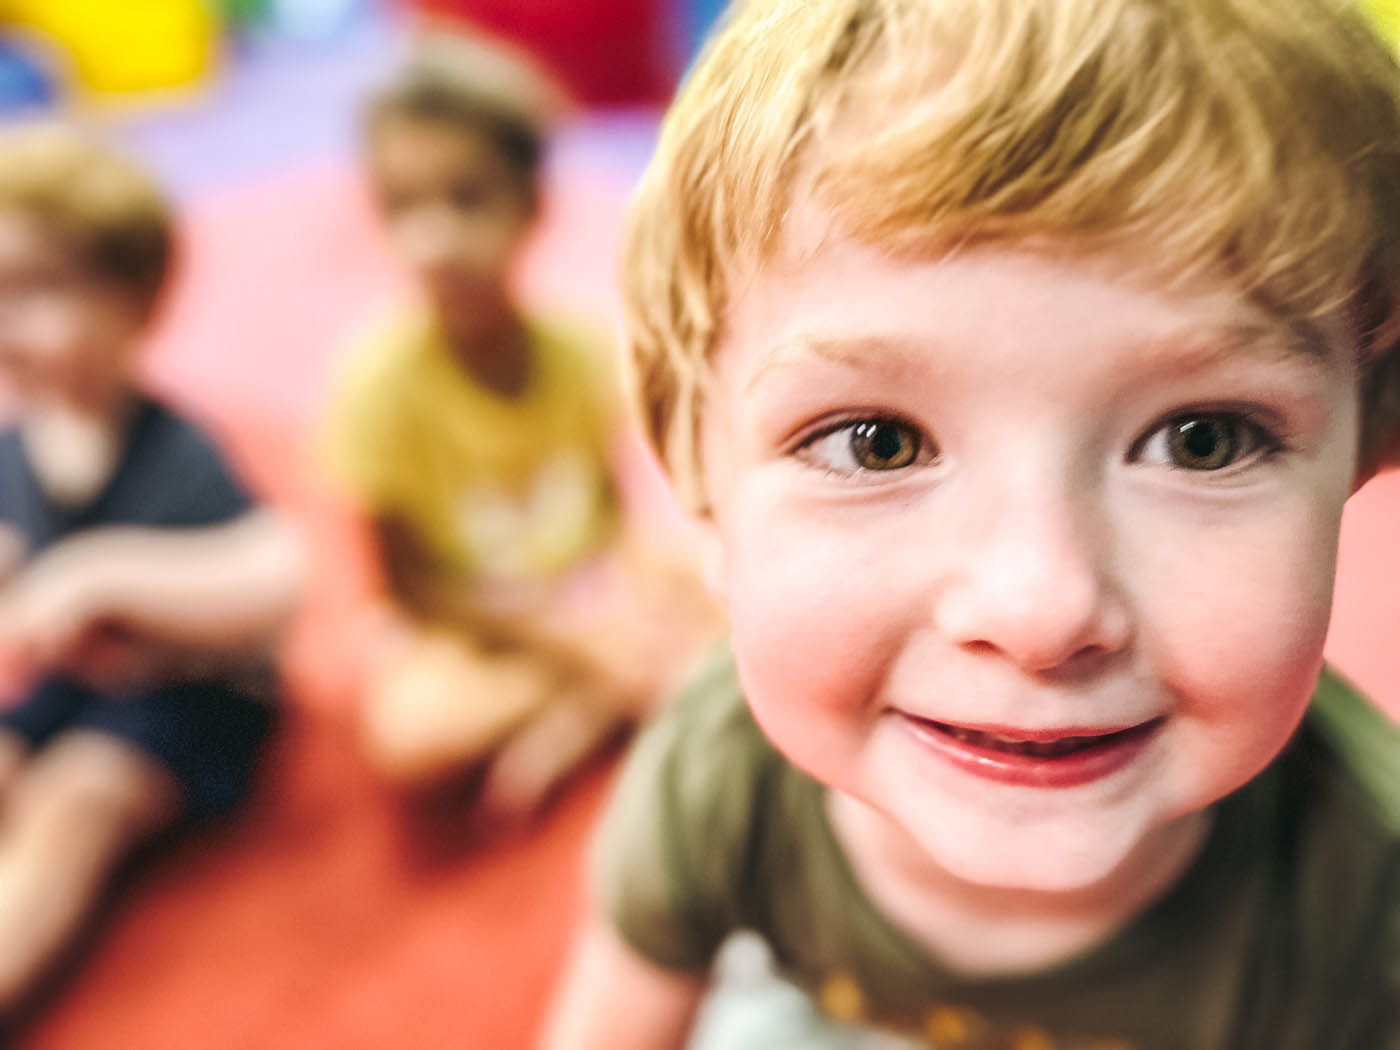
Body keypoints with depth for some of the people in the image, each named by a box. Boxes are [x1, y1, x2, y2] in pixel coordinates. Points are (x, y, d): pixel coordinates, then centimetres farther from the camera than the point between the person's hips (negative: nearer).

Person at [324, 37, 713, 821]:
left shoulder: (577, 343, -13)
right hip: (457, 624, -2)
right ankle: (605, 691, -10)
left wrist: (640, 575, -22)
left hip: (593, 591, 2)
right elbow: (407, 578, -13)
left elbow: (610, 499, -2)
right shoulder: (382, 375, -20)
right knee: (409, 733, -33)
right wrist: (553, 638, -19)